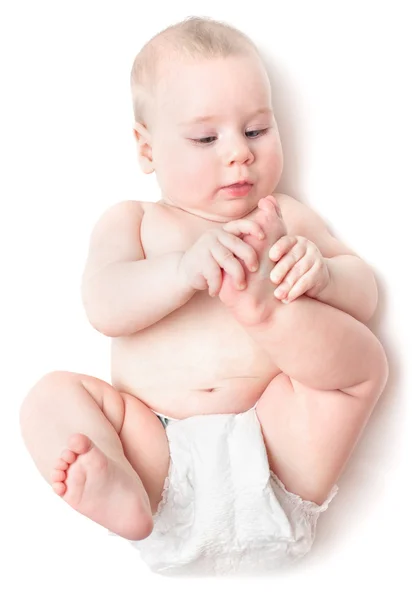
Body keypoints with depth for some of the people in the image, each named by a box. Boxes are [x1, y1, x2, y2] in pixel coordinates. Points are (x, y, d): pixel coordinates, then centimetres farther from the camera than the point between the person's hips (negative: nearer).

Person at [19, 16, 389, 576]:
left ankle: (265, 311, -41)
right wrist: (186, 268, -24)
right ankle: (123, 496, -41)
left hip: (270, 434, 0)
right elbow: (104, 308, -5)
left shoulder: (287, 217, 18)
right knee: (51, 395, -18)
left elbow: (365, 294, 12)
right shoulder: (132, 220, 13)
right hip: (160, 449, 0)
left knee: (365, 355, -17)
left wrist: (319, 275, -12)